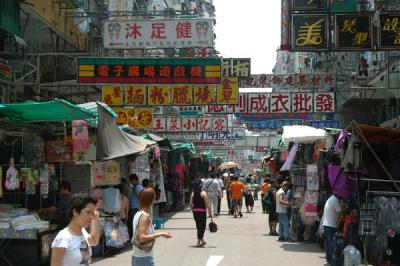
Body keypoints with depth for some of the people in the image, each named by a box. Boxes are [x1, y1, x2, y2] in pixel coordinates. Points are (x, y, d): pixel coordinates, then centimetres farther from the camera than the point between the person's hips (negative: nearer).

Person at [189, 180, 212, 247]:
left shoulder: (192, 193, 4)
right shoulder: (203, 193, -8)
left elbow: (190, 204, 3)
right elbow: (206, 204, -11)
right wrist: (209, 211, -4)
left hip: (195, 211, 5)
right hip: (202, 211, -5)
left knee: (198, 226, 16)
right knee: (202, 226, 3)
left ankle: (202, 240, 24)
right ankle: (199, 241, -1)